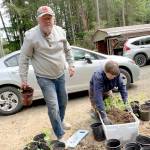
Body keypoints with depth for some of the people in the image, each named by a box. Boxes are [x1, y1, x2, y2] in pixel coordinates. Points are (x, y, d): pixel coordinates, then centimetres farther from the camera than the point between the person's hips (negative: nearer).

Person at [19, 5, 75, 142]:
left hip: (60, 75, 6)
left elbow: (67, 50, 11)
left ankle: (60, 122, 47)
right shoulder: (31, 35, -18)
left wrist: (71, 65, 6)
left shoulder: (60, 31, -4)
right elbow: (24, 58, -12)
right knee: (53, 107, -8)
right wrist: (24, 79, -11)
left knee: (63, 101, 20)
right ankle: (60, 135, 11)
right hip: (45, 78, -5)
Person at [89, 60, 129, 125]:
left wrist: (126, 102, -31)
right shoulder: (98, 76, -44)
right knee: (98, 111, -3)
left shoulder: (116, 74, -29)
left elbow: (121, 86, -21)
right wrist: (104, 116, -52)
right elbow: (98, 97, -48)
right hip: (96, 92, -4)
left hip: (107, 91, 4)